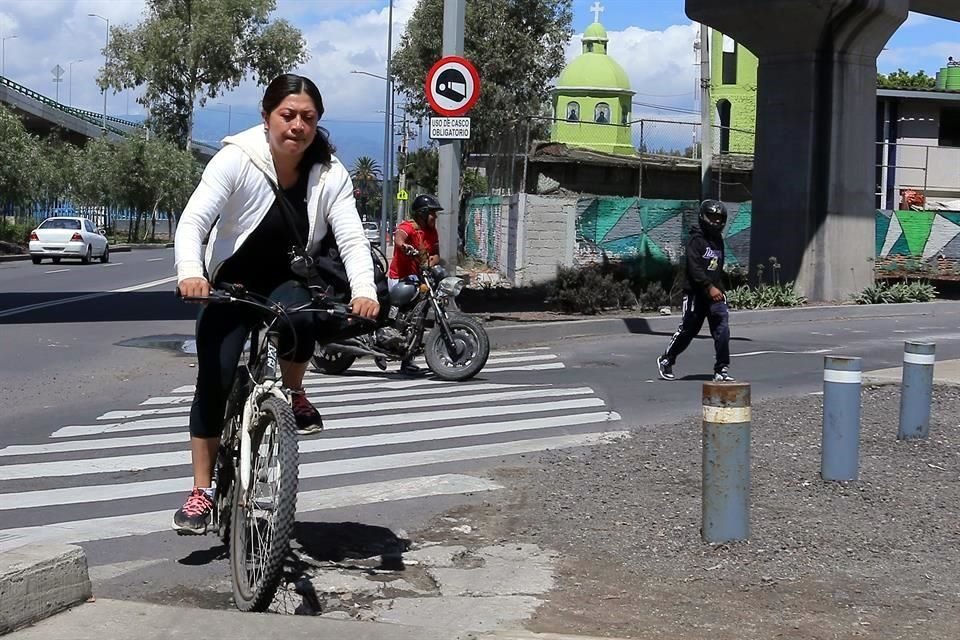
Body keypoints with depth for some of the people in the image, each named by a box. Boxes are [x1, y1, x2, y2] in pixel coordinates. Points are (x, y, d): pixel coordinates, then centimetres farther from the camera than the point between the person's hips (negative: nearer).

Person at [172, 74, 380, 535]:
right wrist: (190, 272, -49)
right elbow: (193, 219, -29)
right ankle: (201, 491, 1)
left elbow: (351, 237, -21)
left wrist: (364, 292, -40)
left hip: (291, 283, 1)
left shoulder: (329, 173, -13)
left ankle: (293, 394, -5)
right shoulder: (238, 159, -20)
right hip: (232, 287, -1)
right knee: (214, 382, -12)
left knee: (298, 317, -35)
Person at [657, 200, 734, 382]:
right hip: (696, 293, -6)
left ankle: (721, 369, -4)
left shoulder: (718, 240, 14)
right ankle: (665, 360, 23)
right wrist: (709, 287, -27)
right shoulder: (696, 240, -11)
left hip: (715, 292, 6)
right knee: (688, 330, 3)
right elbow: (695, 268, -20)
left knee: (722, 329, -7)